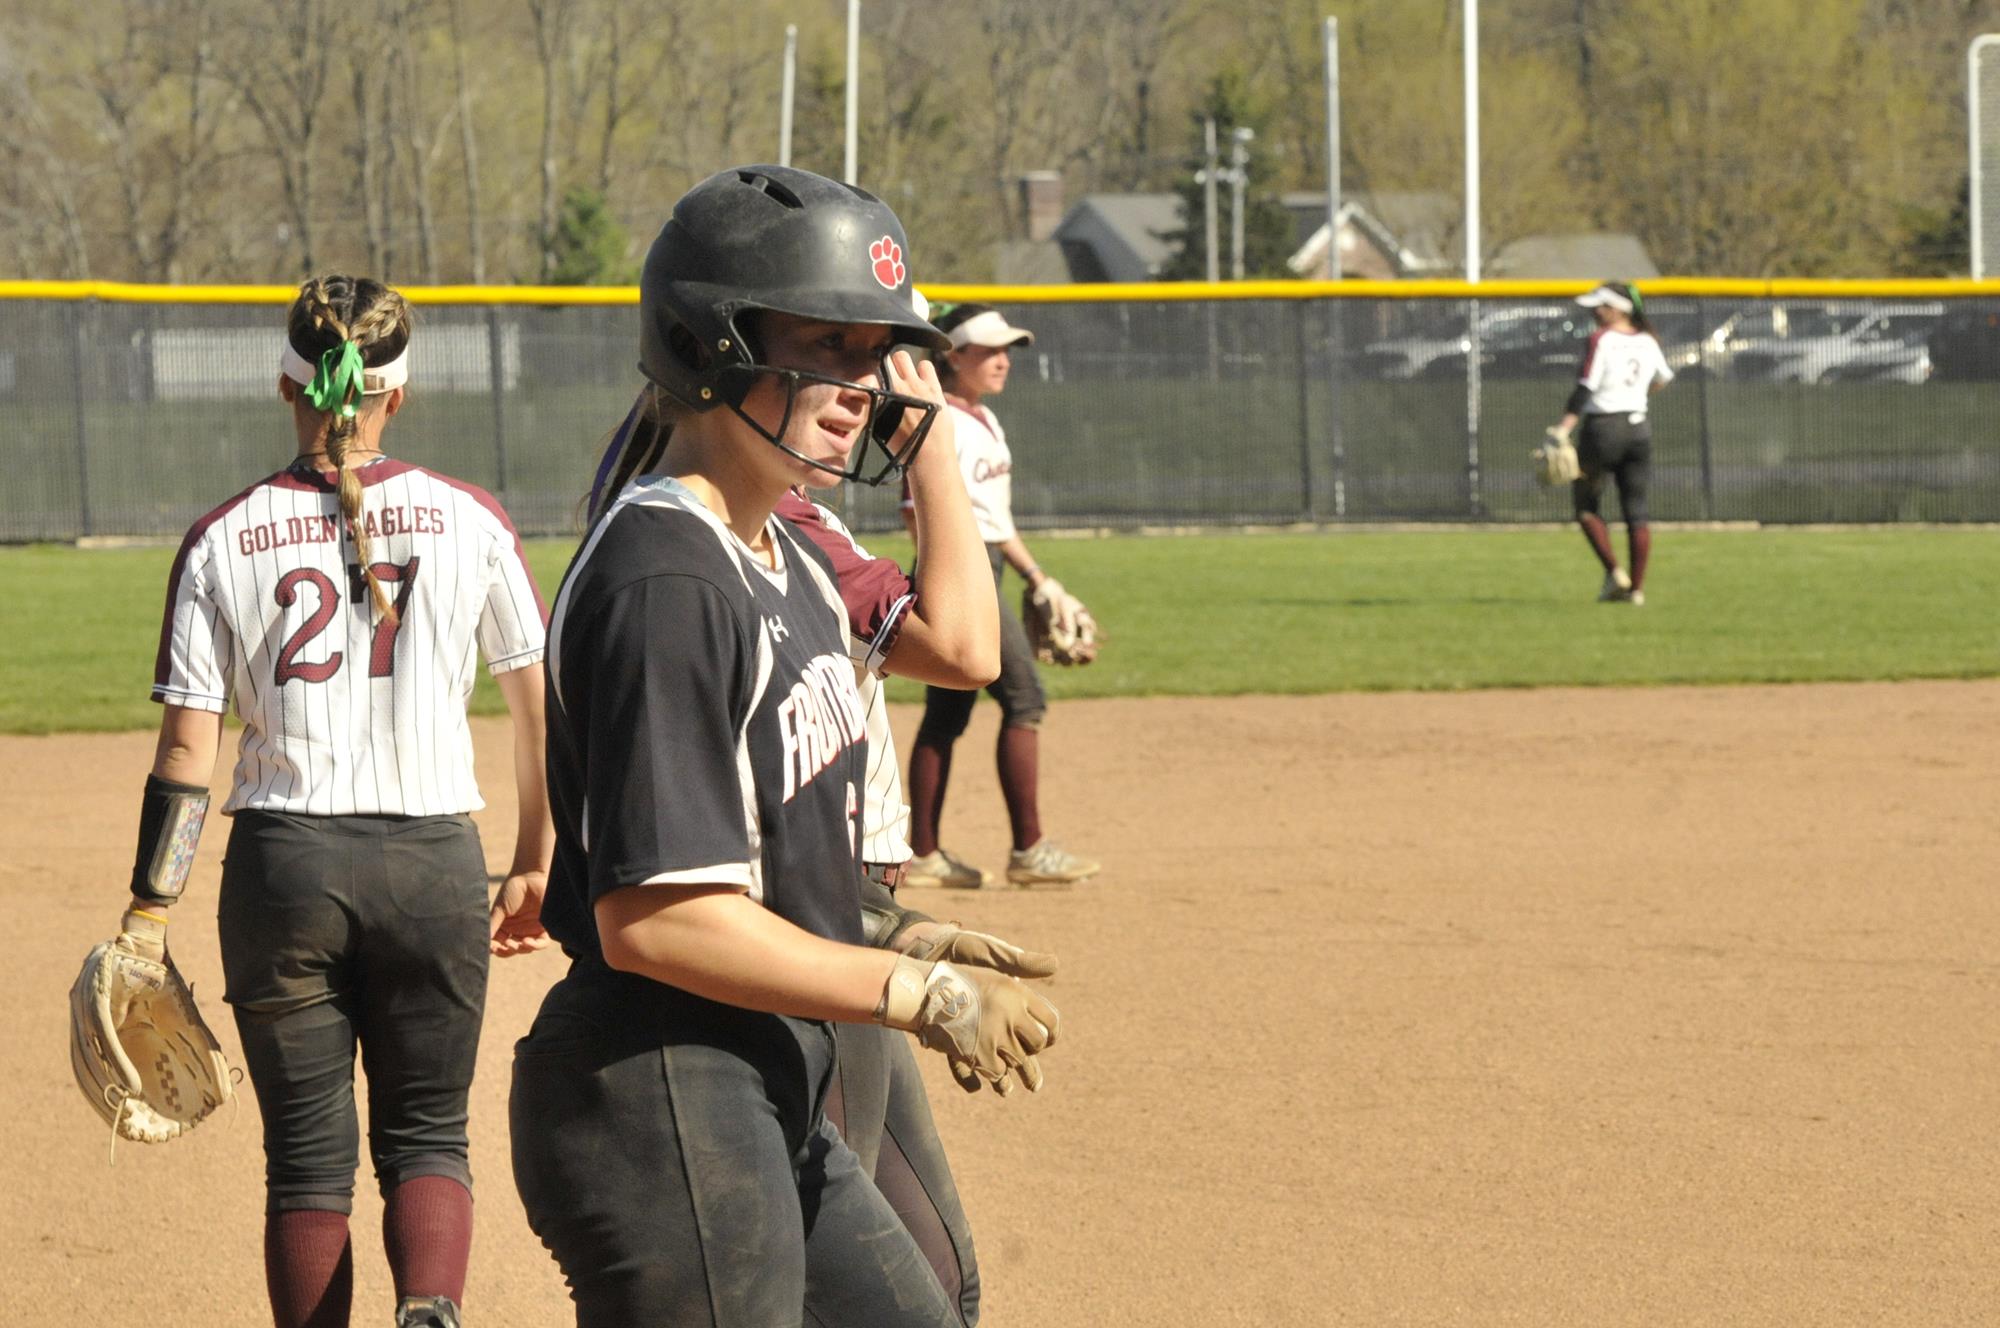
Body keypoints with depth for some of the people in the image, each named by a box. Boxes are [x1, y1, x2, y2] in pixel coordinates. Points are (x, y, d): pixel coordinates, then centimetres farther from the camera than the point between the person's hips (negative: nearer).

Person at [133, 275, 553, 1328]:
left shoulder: (224, 540, -1)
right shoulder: (467, 520, 0)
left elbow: (187, 748, -4)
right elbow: (540, 707, 5)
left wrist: (147, 917, 0)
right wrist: (535, 866, 17)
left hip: (284, 863, 0)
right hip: (434, 862, 0)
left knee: (307, 1154, 11)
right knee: (425, 1133, 11)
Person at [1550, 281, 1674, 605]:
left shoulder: (1602, 340, -12)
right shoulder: (1647, 342, 7)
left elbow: (1585, 389, -19)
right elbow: (1663, 378, 24)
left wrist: (1563, 429, -22)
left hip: (1603, 428, -6)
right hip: (1639, 429, 6)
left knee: (1586, 504, 9)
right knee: (1636, 509, 7)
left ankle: (1614, 572, -5)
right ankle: (1637, 587, 4)